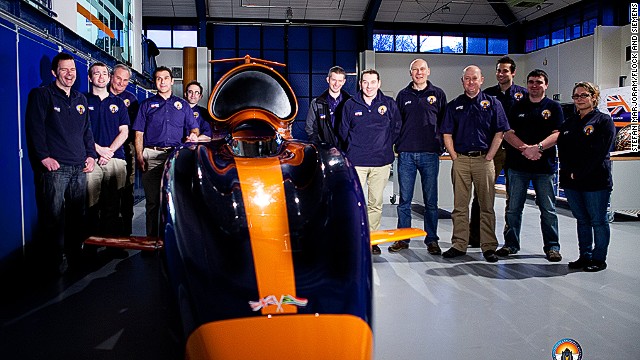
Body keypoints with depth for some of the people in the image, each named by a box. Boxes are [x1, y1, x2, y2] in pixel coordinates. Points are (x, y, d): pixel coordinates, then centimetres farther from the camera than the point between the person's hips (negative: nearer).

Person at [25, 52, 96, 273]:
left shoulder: (80, 99, 20)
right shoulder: (42, 95, 1)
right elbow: (35, 128, -6)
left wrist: (90, 155, 12)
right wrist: (44, 157, -13)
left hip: (79, 168, 6)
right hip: (54, 167, -6)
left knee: (77, 215, 8)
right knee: (54, 216, -6)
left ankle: (74, 254, 19)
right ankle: (55, 260, 3)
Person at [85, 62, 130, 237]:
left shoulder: (118, 103, 17)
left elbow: (124, 132, 9)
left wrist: (110, 151, -5)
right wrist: (99, 149, -8)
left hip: (116, 159, 2)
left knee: (114, 205, 0)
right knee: (92, 204, -4)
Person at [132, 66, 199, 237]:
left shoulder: (183, 105, 20)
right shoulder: (147, 104, 17)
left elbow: (194, 128, 20)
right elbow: (139, 133, 11)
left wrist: (194, 136, -5)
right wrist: (139, 156, -3)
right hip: (152, 156, 0)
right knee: (152, 200, -3)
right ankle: (152, 238, 2)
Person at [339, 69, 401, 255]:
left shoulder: (389, 104, 5)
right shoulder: (350, 104, 5)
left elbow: (397, 128, 15)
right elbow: (344, 130, 14)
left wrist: (385, 146, 12)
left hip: (381, 162, 1)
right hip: (356, 161, -1)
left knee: (376, 203, 6)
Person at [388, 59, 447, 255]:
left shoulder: (438, 94, 7)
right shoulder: (403, 95, 12)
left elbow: (445, 123, 8)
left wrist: (439, 146, 1)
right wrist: (398, 145, 6)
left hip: (430, 154, -1)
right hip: (406, 154, 1)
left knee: (431, 201, 3)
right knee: (404, 199, 5)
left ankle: (431, 240, 13)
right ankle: (402, 238, 14)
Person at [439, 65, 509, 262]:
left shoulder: (492, 103, 8)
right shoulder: (454, 105, 11)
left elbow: (499, 133, 3)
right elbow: (447, 134, 9)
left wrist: (488, 157, -5)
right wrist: (455, 157, 0)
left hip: (484, 159, -1)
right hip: (460, 160, 1)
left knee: (487, 205, 1)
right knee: (460, 205, 4)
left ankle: (489, 246, 8)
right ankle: (459, 244, 11)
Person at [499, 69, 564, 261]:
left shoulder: (553, 107, 6)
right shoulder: (517, 107, 11)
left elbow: (557, 134, -4)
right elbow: (508, 133, 1)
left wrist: (537, 147, -20)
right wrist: (525, 148, -13)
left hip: (545, 166, -1)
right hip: (517, 165, 2)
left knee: (548, 210, 5)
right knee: (513, 208, 6)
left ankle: (552, 247, 15)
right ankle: (511, 244, 17)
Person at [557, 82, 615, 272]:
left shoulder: (604, 121, -2)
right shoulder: (569, 123, 17)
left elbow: (598, 153, -12)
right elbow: (562, 151, 9)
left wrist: (579, 174, -15)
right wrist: (569, 173, -6)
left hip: (596, 181, -5)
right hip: (571, 181, 6)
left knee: (598, 221, 3)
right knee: (582, 220, 12)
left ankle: (599, 259, 12)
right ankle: (585, 256, 21)